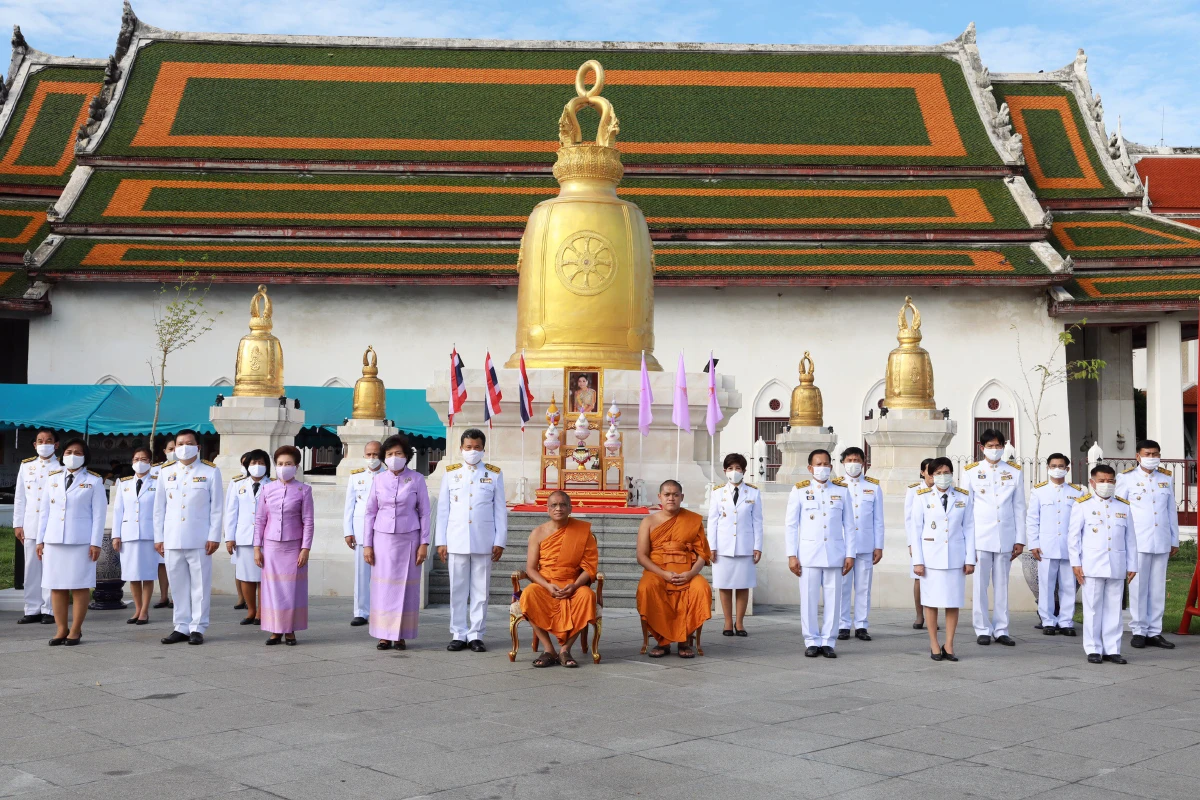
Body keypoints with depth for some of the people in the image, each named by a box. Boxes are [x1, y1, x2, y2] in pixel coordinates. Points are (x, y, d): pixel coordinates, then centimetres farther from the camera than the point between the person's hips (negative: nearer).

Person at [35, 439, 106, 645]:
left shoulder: (94, 480, 2)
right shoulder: (52, 478, 12)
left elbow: (99, 513, -2)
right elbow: (45, 511, 12)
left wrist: (95, 542, -9)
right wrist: (40, 539, 7)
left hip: (81, 540, -4)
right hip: (54, 539, 4)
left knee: (80, 586, -1)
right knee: (56, 585, 4)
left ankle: (76, 630, 5)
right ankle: (61, 629, 10)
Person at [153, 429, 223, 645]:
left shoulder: (211, 472, 3)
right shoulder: (166, 472, 10)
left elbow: (216, 507, 1)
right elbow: (159, 507, 11)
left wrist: (214, 537, -5)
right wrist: (158, 538, 6)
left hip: (200, 539, -3)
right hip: (172, 539, 3)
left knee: (200, 585, 0)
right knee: (178, 585, 7)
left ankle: (197, 628, 6)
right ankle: (181, 627, 14)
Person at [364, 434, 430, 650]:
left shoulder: (417, 479, -1)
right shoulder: (379, 479, 4)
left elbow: (424, 513, 1)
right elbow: (369, 513, 7)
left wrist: (424, 543, -4)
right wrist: (367, 544, 3)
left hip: (408, 539, -1)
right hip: (383, 539, 2)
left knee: (406, 587, 1)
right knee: (383, 587, 2)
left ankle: (401, 635, 9)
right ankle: (384, 635, 8)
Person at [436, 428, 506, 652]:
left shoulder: (494, 474, 6)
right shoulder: (450, 473, 8)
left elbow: (500, 510, 5)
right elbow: (443, 509, 7)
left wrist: (500, 542, 0)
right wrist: (441, 541, 2)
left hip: (484, 542, -1)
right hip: (456, 541, 1)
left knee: (480, 590, 2)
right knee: (458, 590, 3)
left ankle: (476, 635, 8)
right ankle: (458, 635, 10)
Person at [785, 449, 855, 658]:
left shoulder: (842, 490, 7)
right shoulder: (799, 490, 3)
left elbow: (848, 525, 8)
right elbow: (791, 525, 2)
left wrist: (850, 554, 3)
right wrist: (792, 555, -3)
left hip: (834, 553, 1)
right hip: (808, 553, -1)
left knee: (833, 599, 1)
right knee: (809, 599, 0)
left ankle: (828, 642, 11)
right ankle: (811, 642, 10)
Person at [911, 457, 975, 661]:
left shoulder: (965, 497, 5)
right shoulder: (922, 497, 0)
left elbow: (969, 529, 6)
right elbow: (916, 530, 0)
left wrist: (970, 559, 1)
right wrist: (917, 560, -5)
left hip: (956, 556, 1)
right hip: (931, 556, -1)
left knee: (953, 601, 2)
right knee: (931, 601, 1)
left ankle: (949, 645, 11)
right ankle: (934, 645, 10)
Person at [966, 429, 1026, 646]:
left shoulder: (1014, 472, 9)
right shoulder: (972, 472, 3)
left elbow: (1019, 508, 9)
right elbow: (966, 508, 3)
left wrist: (1020, 539, 5)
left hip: (1005, 537, 2)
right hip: (980, 537, -2)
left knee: (1001, 584, 6)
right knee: (980, 584, 0)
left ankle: (1001, 630, 12)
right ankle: (983, 630, 8)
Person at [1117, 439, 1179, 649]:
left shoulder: (1166, 478, 12)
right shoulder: (1127, 478, 0)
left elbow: (1172, 510, 15)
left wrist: (1174, 539, 14)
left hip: (1161, 543, 4)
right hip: (1137, 542, -4)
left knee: (1158, 587, 6)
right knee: (1138, 587, -1)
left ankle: (1154, 632, 12)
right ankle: (1138, 631, 7)